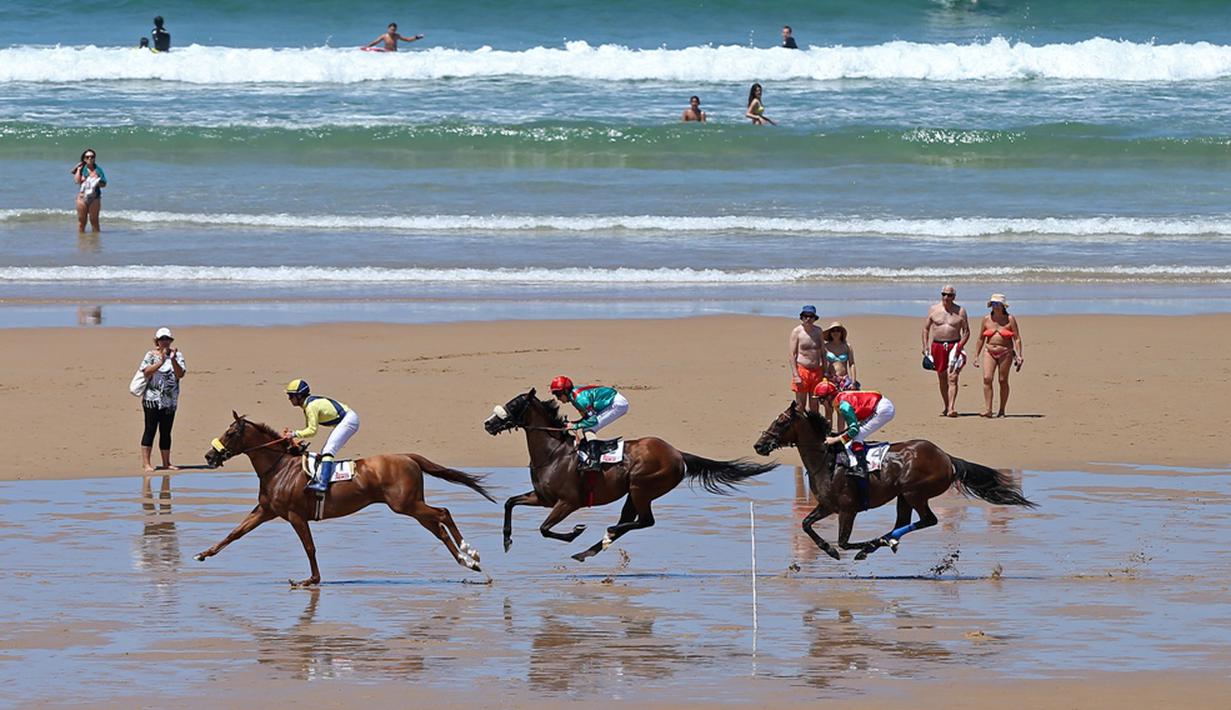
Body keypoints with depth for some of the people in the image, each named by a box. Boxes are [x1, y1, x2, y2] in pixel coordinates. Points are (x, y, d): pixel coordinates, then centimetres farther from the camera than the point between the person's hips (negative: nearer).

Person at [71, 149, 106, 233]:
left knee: (94, 221, 1)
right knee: (81, 221, 4)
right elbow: (77, 181, -11)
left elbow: (104, 184, 4)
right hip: (82, 197, 1)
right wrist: (79, 169, -7)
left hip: (94, 198, -1)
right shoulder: (82, 169, 5)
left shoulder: (98, 169, 5)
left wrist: (97, 183, -15)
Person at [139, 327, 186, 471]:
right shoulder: (151, 355, 0)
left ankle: (166, 463, 15)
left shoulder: (177, 355, 7)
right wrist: (161, 361, -23)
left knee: (166, 432, 9)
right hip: (152, 399, -3)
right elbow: (146, 372, -15)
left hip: (170, 400, 3)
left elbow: (180, 374, -5)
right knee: (150, 430, -5)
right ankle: (146, 462, -5)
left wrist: (173, 359, -18)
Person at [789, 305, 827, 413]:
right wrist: (795, 375, -14)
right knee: (800, 405, -4)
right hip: (802, 371, -4)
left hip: (816, 371, 4)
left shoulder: (818, 332, 10)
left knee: (814, 406, 7)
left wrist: (824, 372, 9)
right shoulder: (797, 332, -2)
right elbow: (791, 355, -6)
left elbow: (823, 353, 16)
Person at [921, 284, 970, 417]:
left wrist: (960, 346, -10)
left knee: (952, 378, -14)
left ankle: (951, 408, -21)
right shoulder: (934, 309, 7)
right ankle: (946, 407, 20)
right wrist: (925, 347, 3)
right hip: (937, 346, 3)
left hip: (954, 345, -3)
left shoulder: (960, 311, 2)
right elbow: (926, 329, 11)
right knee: (942, 379, 9)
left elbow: (966, 332, 3)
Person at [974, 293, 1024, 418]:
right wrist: (976, 356, 13)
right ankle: (988, 410, -15)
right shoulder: (987, 319, 7)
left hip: (1005, 353, -2)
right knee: (987, 378, -14)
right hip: (989, 352, 2)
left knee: (1003, 381, 3)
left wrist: (1019, 355, -10)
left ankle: (1002, 410, 14)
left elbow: (1017, 339, -1)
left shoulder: (1010, 320, -1)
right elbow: (981, 339, 14)